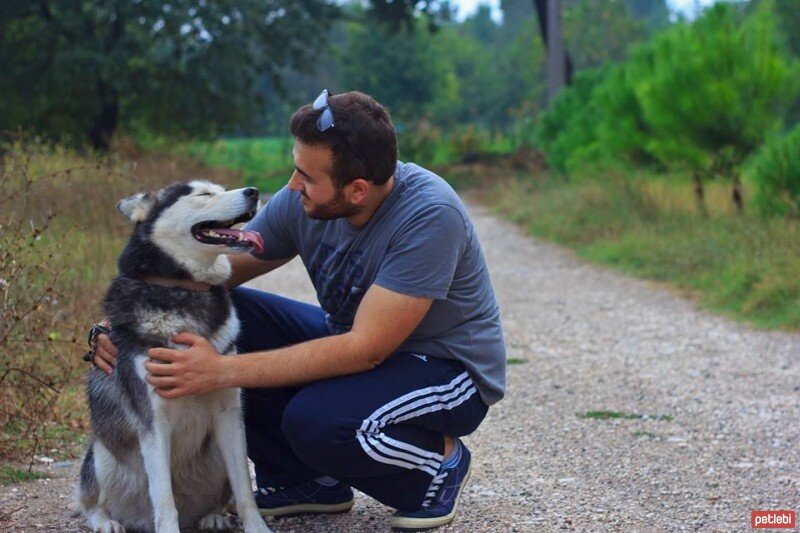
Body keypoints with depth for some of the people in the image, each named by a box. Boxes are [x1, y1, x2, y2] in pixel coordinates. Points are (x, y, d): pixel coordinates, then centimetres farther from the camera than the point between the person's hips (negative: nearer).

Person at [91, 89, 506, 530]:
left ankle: (440, 461, -3)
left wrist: (222, 371, -37)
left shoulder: (430, 215, -30)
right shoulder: (299, 203, -12)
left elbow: (366, 349, -33)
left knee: (314, 419, -35)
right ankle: (306, 480, 4)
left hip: (445, 367, -7)